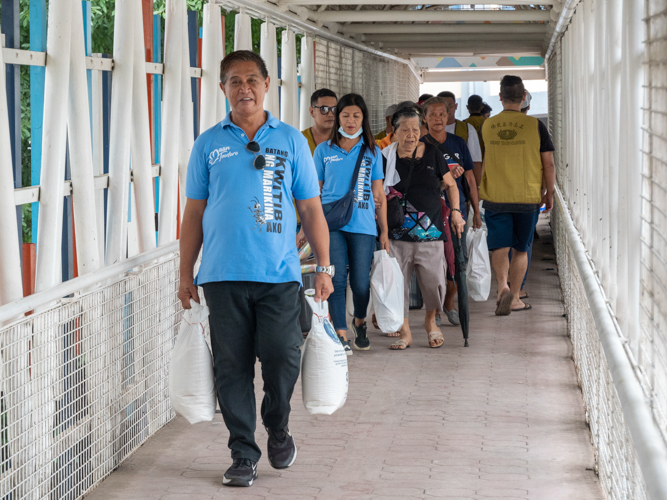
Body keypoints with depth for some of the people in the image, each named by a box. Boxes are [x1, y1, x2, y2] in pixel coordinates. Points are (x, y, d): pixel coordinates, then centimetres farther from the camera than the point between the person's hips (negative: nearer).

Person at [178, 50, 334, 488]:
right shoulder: (209, 144, 9)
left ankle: (278, 428, 20)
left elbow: (311, 209, 10)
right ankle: (244, 455, 14)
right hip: (223, 275, 1)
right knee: (232, 367, 2)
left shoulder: (291, 140, 8)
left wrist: (324, 267, 3)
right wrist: (186, 274, 8)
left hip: (278, 273, -1)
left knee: (282, 357, -9)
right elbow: (194, 213, 12)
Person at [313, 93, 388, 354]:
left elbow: (379, 194, 12)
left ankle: (359, 322, 28)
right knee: (337, 279, -8)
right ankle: (341, 334, -2)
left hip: (363, 225, 1)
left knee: (361, 282, 0)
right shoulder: (323, 150, 9)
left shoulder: (372, 152, 11)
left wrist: (384, 231, 9)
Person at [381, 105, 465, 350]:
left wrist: (455, 211, 7)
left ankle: (431, 321, 25)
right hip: (398, 233, -1)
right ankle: (405, 332, 12)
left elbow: (450, 184, 17)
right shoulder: (387, 157, 3)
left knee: (434, 280, -2)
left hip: (429, 230, 1)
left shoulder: (431, 153, 7)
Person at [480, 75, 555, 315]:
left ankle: (503, 285, -23)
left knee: (499, 247, 2)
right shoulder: (535, 126, -7)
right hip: (527, 197, -1)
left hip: (494, 197, 1)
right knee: (520, 249, 13)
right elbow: (548, 164, -4)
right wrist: (549, 193, 10)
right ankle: (515, 298, 15)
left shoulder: (487, 126, 0)